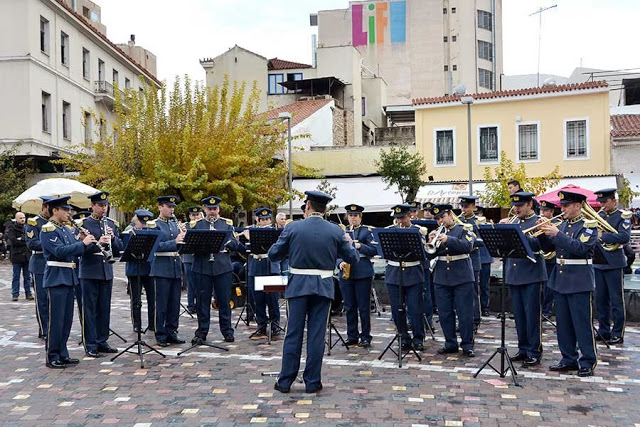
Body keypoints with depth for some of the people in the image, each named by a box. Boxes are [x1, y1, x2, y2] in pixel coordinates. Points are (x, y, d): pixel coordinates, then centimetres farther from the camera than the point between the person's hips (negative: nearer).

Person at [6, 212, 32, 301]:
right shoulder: (11, 228, -3)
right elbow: (13, 241, -14)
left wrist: (21, 240, -8)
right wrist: (25, 241, -9)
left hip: (27, 255, 3)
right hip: (16, 256, -3)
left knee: (27, 276, 8)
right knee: (16, 276, 3)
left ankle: (28, 293, 14)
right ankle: (15, 294, 9)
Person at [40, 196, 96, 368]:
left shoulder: (66, 229, 16)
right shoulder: (48, 230, -10)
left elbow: (76, 251, 16)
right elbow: (60, 251, -22)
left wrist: (88, 243, 1)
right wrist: (83, 243, -19)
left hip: (68, 278, 8)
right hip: (56, 278, -8)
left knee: (67, 319, 11)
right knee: (56, 319, -3)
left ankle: (62, 354, 20)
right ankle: (52, 357, 6)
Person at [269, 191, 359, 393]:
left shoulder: (293, 227, -5)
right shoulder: (335, 231, -2)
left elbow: (273, 254, 0)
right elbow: (353, 257, 5)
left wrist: (289, 249, 20)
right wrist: (349, 243, 26)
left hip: (298, 285, 0)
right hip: (323, 287, 1)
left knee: (293, 333, 7)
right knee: (316, 335, 6)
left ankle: (285, 381, 13)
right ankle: (312, 382, 12)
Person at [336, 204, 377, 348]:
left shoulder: (367, 231, 3)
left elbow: (374, 250, -5)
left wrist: (359, 246, -18)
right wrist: (340, 263, -9)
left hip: (363, 273, -3)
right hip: (345, 273, 3)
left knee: (364, 307, 1)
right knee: (349, 307, 8)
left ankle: (365, 337, 11)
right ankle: (352, 336, 18)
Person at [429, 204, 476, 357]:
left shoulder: (464, 229, 1)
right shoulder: (436, 233, 12)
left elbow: (468, 246, -16)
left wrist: (448, 239, -27)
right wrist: (431, 241, -12)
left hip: (462, 277, -4)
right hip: (441, 278, 4)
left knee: (465, 313, -1)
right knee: (445, 313, 7)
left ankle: (467, 345, 9)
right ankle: (450, 344, 18)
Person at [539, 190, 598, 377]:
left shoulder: (589, 225, -7)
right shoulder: (562, 225, 12)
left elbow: (580, 247, -23)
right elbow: (547, 248, 12)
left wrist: (557, 234, -24)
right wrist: (544, 233, -5)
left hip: (579, 282, -7)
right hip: (559, 280, 7)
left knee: (582, 323, -1)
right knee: (563, 323, 11)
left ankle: (587, 362, 10)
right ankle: (569, 359, 22)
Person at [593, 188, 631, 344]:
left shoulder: (623, 216, -5)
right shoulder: (599, 216, 12)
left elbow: (625, 237, -20)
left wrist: (602, 235, -22)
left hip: (614, 264, -6)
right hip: (598, 263, 6)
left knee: (616, 301, 1)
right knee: (601, 300, 11)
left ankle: (618, 334, 8)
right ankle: (604, 330, 21)